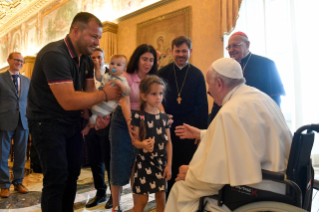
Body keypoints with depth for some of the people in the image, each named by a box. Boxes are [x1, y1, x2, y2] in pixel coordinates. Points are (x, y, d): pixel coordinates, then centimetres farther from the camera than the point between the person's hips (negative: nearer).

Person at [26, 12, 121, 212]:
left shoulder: (86, 58, 3)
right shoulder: (54, 55, -24)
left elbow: (89, 90, 6)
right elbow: (68, 101, -32)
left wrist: (98, 114, -12)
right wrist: (105, 94, -23)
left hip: (72, 122, 8)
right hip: (48, 122, -7)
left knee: (73, 174, 13)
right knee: (57, 178, -4)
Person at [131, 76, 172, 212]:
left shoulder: (164, 117, 3)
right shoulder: (138, 116, -10)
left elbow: (168, 142, 5)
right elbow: (135, 141, -10)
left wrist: (169, 164, 1)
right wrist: (142, 144, -32)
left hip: (161, 161, 4)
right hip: (144, 161, -4)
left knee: (161, 197, 12)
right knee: (142, 199, 4)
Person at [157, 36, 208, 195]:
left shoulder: (197, 74, 1)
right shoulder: (163, 73, 3)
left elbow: (202, 106, 2)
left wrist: (201, 131, -3)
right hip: (168, 127, 1)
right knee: (169, 168, 10)